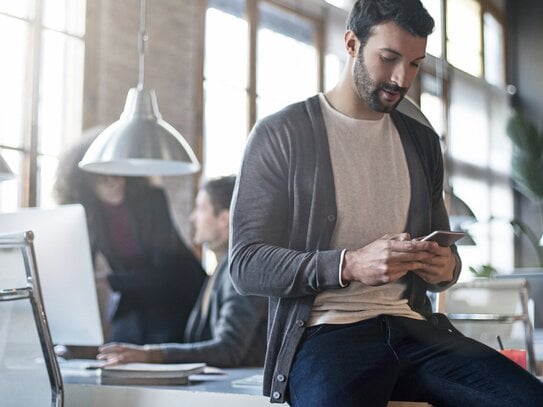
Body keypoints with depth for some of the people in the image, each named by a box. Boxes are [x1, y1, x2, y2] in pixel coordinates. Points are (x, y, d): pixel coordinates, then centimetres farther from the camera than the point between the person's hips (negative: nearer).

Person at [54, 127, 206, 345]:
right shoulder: (88, 213, -6)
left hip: (176, 297, -3)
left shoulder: (151, 198, -17)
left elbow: (165, 269, -20)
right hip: (131, 304, 3)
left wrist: (110, 280, -28)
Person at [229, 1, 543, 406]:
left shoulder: (422, 141, 18)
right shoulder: (279, 135, 1)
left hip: (412, 326, 5)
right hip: (325, 330, -5)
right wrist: (349, 266, -19)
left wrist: (446, 266, 0)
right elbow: (246, 265, -5)